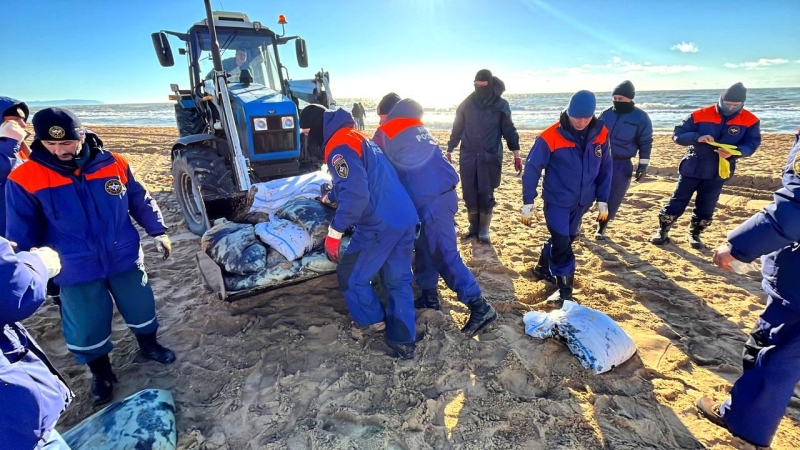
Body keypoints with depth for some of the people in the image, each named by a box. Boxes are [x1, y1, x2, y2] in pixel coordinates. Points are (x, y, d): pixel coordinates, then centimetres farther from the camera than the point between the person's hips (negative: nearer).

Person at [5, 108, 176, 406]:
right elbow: (23, 233, -2)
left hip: (125, 259, 1)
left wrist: (157, 231, 4)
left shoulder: (114, 164, -7)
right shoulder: (25, 179, -10)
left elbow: (141, 201, 5)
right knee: (86, 328, 11)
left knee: (140, 308, 18)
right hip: (76, 270, -1)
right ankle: (101, 372, 37)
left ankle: (149, 345, 45)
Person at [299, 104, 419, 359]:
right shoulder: (354, 136, 21)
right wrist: (328, 197, 52)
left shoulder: (338, 146, -10)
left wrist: (334, 232, -17)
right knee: (399, 281, 15)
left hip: (380, 224, -9)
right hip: (406, 219, 10)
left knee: (351, 276, 12)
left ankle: (373, 320, 31)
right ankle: (404, 342, 22)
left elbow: (355, 194, -24)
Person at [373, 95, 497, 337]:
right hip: (441, 193, 9)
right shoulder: (416, 126, 20)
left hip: (431, 200, -8)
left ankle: (480, 307, -1)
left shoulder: (386, 133, -2)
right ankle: (429, 297, 31)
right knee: (425, 248, 19)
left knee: (444, 255, -5)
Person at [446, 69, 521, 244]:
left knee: (486, 195, -2)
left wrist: (516, 155, -2)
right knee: (469, 194, 5)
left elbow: (509, 131, 4)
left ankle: (484, 230, 12)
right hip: (468, 157, 2)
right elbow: (457, 129, 12)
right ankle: (473, 226, 22)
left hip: (490, 157, -2)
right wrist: (449, 150, 11)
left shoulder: (501, 105, 1)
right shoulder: (466, 104, 5)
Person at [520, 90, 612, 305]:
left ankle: (543, 268, 40)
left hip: (582, 201, 5)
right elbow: (532, 168, -13)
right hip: (556, 201, -5)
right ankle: (565, 288, 11)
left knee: (567, 238, 18)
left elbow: (606, 167, 6)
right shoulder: (550, 137, -18)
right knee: (561, 243, -5)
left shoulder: (600, 133, -4)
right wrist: (528, 202, -13)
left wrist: (602, 200, 5)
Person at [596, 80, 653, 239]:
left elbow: (645, 143, 0)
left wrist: (643, 164, -4)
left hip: (622, 165, -1)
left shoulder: (640, 117, -3)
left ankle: (602, 227, 20)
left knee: (613, 199, 4)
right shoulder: (606, 114, 4)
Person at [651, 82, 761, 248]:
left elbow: (752, 144, -4)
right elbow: (677, 134, -11)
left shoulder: (750, 121, -4)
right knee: (677, 202, 3)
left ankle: (694, 234, 28)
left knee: (705, 209, 10)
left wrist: (734, 152, -25)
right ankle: (663, 231, 16)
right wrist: (697, 137, -29)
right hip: (692, 168, -1)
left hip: (718, 172, 2)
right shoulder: (700, 115, -9)